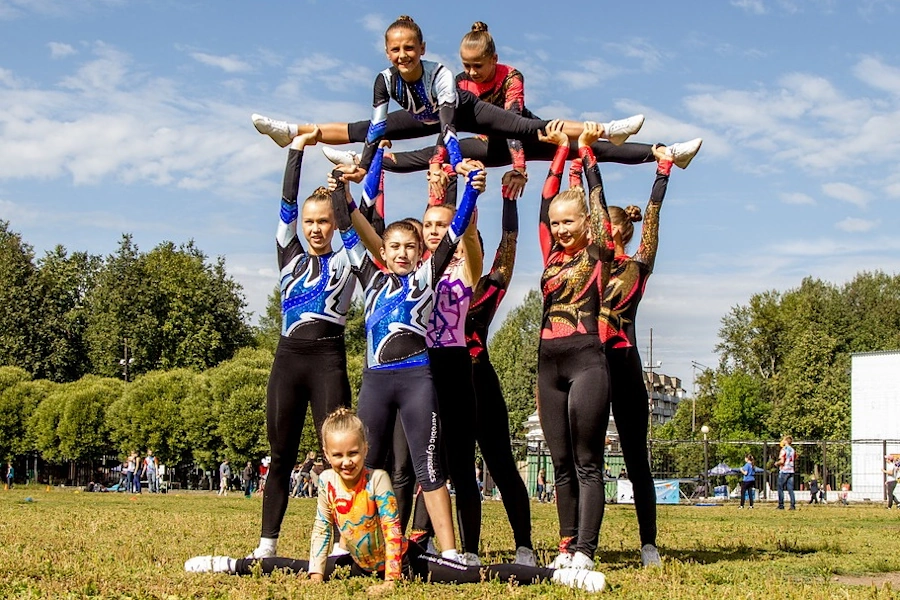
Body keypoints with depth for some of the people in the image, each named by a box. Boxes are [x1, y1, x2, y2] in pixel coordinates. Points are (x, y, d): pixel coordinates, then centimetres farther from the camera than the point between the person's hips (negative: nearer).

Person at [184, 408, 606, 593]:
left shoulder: (377, 481, -21)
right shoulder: (327, 482, -6)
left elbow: (392, 531, -22)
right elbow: (322, 529, 3)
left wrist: (390, 580, -26)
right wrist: (317, 573, -3)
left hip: (401, 559, -6)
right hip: (358, 561, 6)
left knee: (468, 575, -22)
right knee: (298, 568, 4)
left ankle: (556, 576, -31)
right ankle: (232, 565, 23)